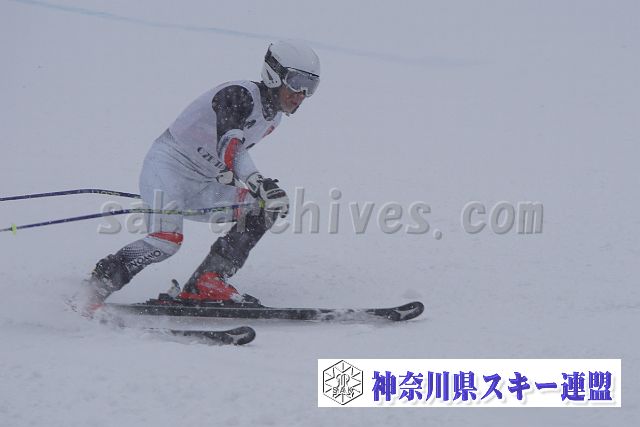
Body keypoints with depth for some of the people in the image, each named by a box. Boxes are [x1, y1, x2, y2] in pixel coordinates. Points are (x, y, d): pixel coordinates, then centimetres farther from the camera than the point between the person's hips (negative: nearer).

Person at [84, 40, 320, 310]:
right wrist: (260, 184, -50)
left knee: (264, 209, -7)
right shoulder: (240, 95, -18)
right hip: (168, 164, -9)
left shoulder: (273, 115, 9)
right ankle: (94, 289, -18)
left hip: (202, 185, 9)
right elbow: (229, 145, -36)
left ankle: (205, 285, -11)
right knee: (167, 239, -30)